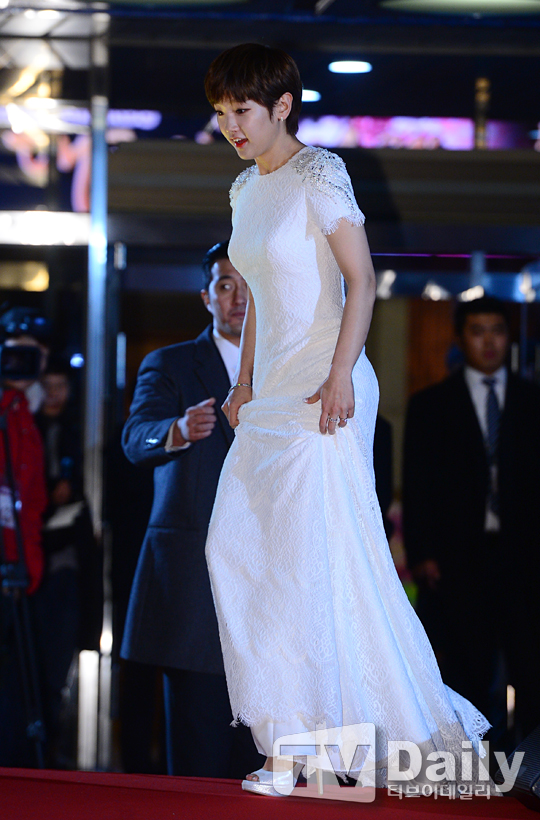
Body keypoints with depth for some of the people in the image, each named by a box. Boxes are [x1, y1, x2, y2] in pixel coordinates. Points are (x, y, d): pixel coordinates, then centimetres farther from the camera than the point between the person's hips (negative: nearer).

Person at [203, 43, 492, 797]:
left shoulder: (318, 176, -9)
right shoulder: (247, 189, 15)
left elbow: (361, 279, -14)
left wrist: (340, 376, -20)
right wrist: (244, 382, 18)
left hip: (323, 393, -9)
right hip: (273, 394, 9)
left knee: (316, 558, -10)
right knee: (236, 547, 5)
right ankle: (294, 731, 12)